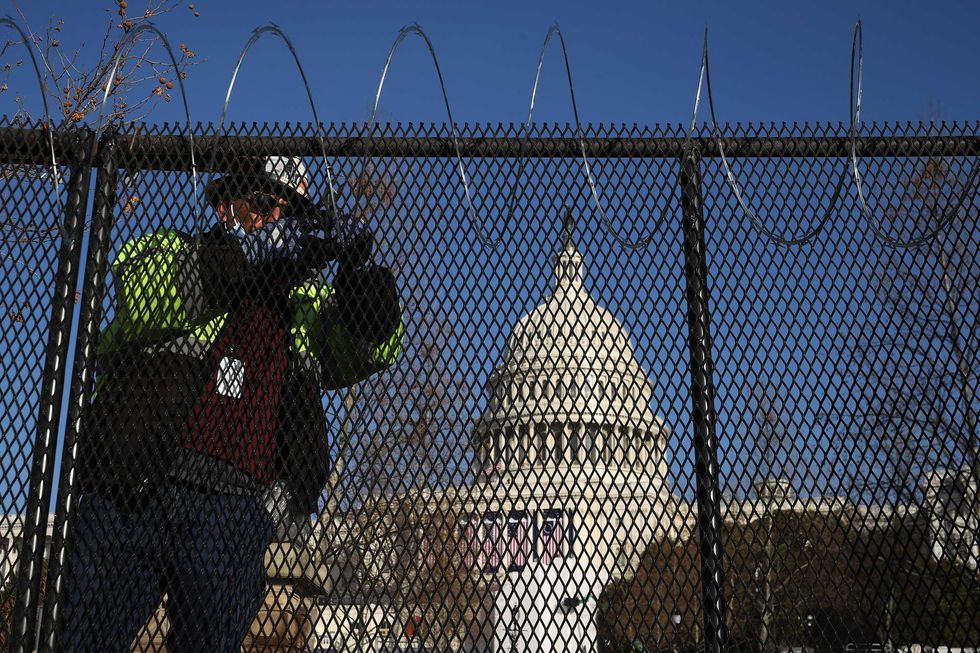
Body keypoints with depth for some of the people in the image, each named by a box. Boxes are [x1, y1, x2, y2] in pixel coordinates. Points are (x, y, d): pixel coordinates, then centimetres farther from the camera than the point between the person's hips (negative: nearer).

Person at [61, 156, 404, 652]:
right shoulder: (166, 248, 12)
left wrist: (357, 267, -14)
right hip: (130, 497, -1)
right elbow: (145, 298, -11)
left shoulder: (304, 302, 19)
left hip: (232, 516, 2)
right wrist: (253, 251, -19)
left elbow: (369, 346, 3)